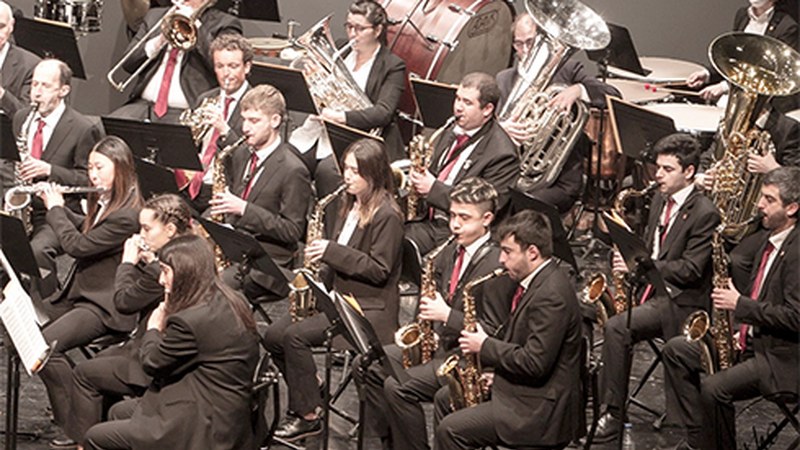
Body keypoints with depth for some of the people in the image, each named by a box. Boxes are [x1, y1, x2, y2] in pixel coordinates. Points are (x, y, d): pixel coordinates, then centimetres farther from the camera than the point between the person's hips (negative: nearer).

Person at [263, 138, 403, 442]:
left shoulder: (387, 216, -13)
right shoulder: (350, 206, 14)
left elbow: (379, 271, -18)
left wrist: (331, 252, -22)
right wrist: (318, 277, 5)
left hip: (369, 309, -9)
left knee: (295, 335, -25)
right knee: (274, 335, -8)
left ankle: (308, 415, -15)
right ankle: (308, 391, 7)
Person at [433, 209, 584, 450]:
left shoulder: (551, 295, -24)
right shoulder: (539, 279, 8)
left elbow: (535, 363, -28)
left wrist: (485, 346, -16)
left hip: (540, 409, -11)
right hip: (520, 387, 11)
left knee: (450, 430, -17)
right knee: (445, 399, 20)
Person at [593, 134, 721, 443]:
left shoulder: (704, 214, -14)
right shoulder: (661, 201, 12)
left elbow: (690, 270, -19)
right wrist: (628, 261, 1)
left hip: (680, 300, -8)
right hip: (649, 289, 9)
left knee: (617, 327, -28)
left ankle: (612, 417, -19)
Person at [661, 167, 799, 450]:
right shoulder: (771, 238, 11)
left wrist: (740, 305, -20)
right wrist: (737, 328, 4)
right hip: (751, 340, 10)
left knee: (714, 389, -28)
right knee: (676, 350, 3)